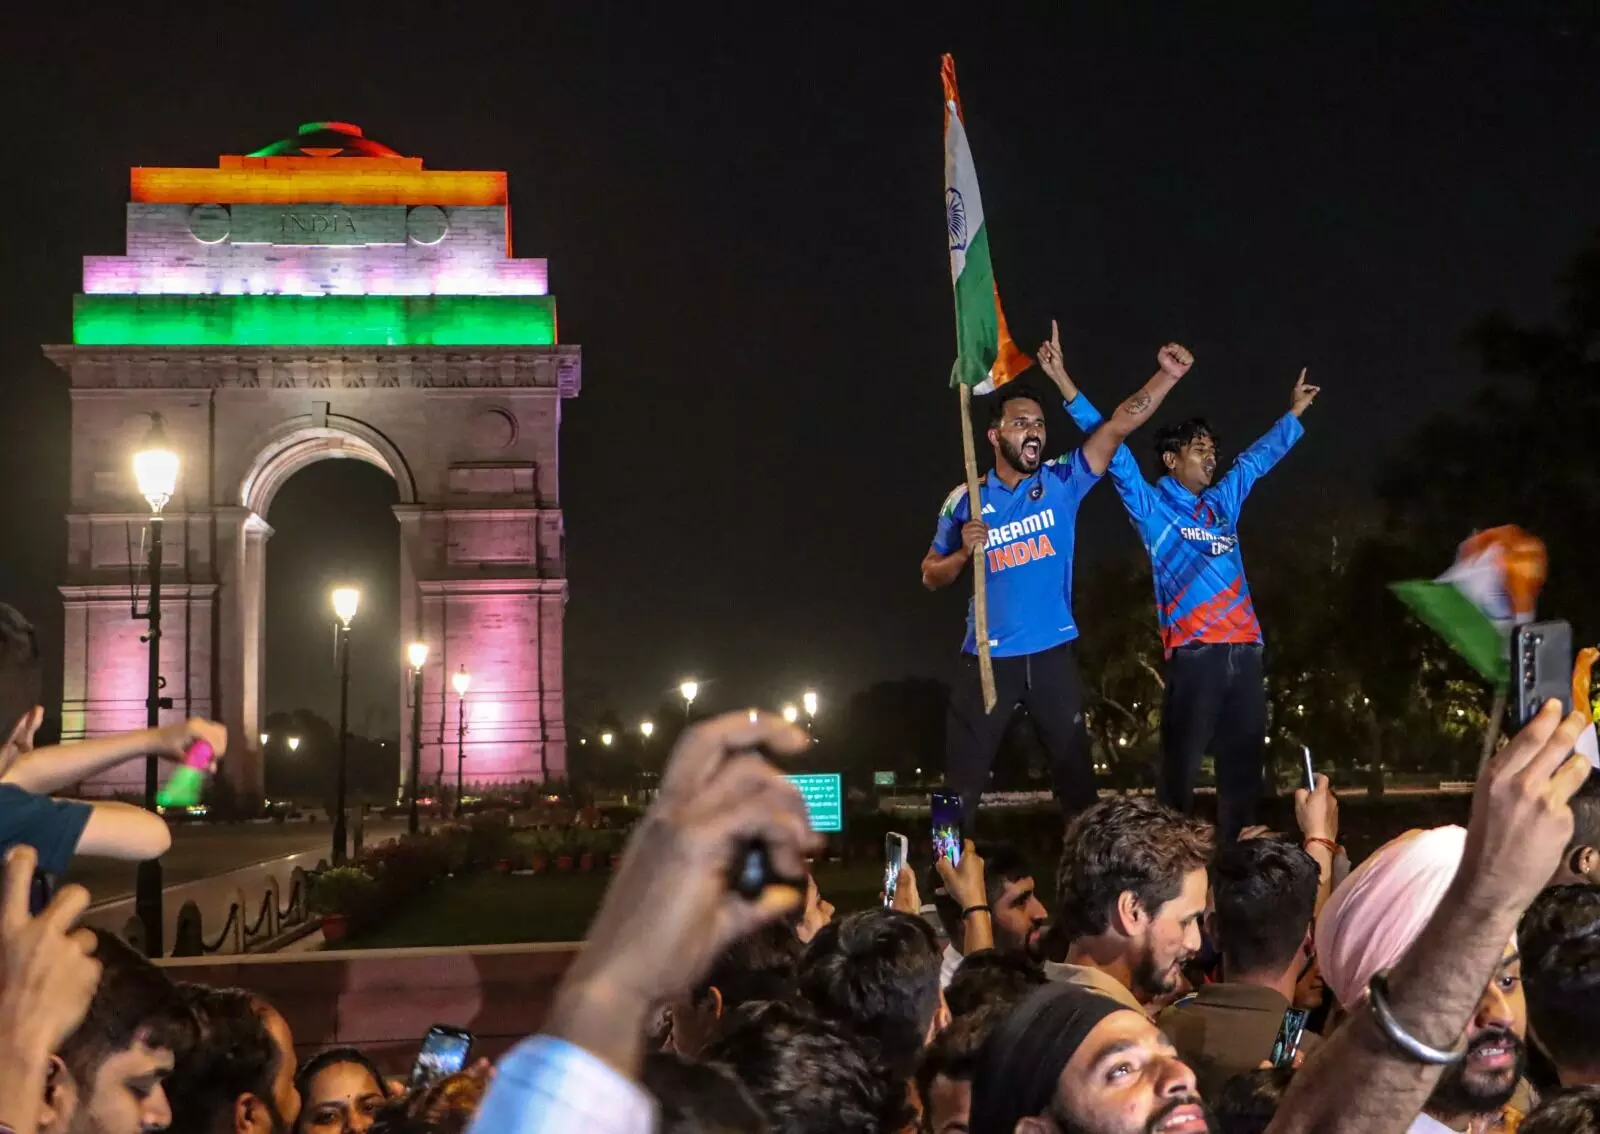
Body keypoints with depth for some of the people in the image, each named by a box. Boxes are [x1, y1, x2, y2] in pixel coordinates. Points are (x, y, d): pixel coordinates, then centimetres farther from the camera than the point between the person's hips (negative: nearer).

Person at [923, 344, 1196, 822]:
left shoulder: (1063, 481, -1)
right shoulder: (965, 501, -2)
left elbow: (1120, 424, -11)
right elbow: (931, 577, 5)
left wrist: (1167, 374, -24)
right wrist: (964, 552, -16)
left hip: (1052, 655, 1)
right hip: (989, 659, -1)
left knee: (1076, 774, 12)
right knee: (963, 780, 3)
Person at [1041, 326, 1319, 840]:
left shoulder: (1222, 503, 20)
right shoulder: (1152, 505, 4)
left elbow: (1258, 458, 36)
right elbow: (1111, 448, -4)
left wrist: (1294, 413, 46)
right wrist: (1064, 383, -10)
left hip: (1244, 650, 6)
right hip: (1194, 653, -6)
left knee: (1243, 768, 7)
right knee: (1180, 768, -7)